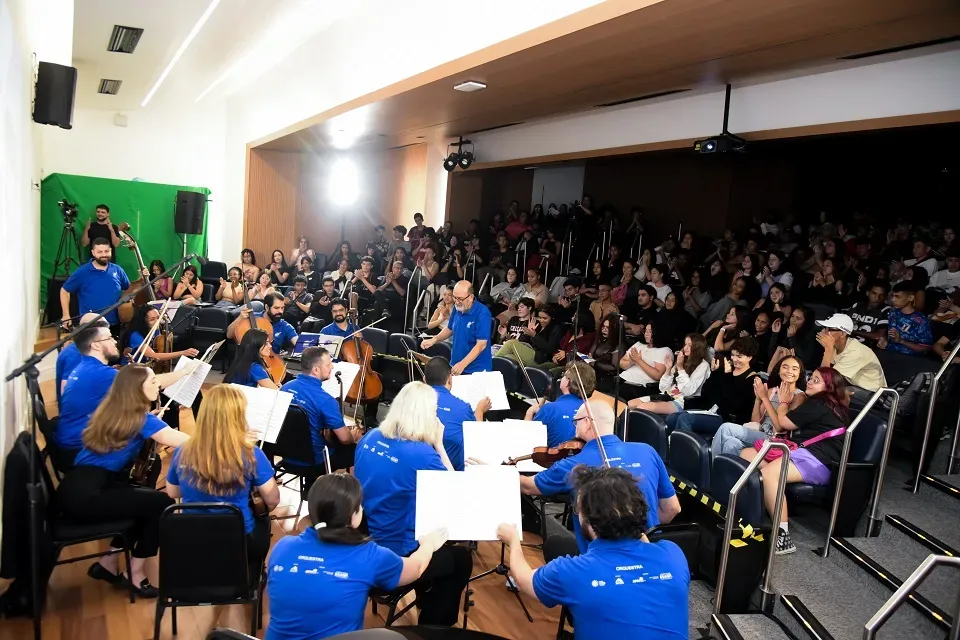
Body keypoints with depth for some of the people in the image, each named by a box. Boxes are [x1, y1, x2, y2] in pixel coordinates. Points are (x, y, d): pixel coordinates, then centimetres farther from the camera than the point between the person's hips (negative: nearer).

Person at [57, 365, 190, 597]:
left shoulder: (111, 410, 13)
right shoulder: (140, 418, -11)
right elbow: (186, 442, -17)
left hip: (77, 489, 9)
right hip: (84, 495, -9)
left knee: (147, 498, 16)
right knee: (162, 503, -8)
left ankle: (108, 562, 19)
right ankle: (135, 573, 4)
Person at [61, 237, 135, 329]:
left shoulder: (117, 270, 4)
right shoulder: (82, 272, -5)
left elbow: (129, 289, 18)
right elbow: (65, 290, 5)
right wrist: (66, 315, 0)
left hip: (115, 324, 3)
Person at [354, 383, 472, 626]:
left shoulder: (370, 438, -4)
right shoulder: (423, 454, -27)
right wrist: (439, 444, -12)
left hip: (362, 541, 8)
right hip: (394, 555, -7)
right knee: (462, 560, 17)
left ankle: (428, 602, 50)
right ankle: (432, 626, 30)